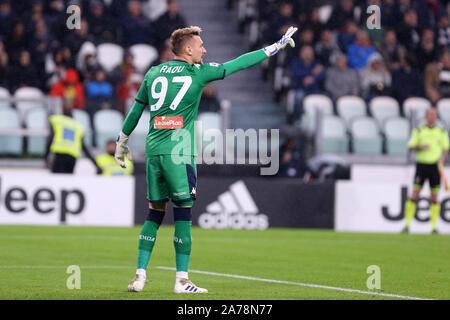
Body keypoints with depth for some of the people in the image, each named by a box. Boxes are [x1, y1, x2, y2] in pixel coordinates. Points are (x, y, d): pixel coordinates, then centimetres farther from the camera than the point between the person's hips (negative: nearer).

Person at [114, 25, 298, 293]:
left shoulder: (154, 73, 13)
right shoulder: (198, 73, -1)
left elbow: (136, 110, 18)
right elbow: (238, 64, 5)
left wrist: (122, 141, 30)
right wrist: (275, 47, 13)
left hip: (153, 151, 5)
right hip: (179, 153, -5)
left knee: (155, 213, 12)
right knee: (183, 213, -1)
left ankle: (140, 275, 6)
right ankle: (182, 280, -2)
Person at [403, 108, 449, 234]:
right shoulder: (418, 131, 5)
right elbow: (410, 147, 4)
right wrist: (420, 147, -15)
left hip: (435, 166, 1)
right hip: (421, 165, -1)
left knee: (434, 198, 0)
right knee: (414, 195, -8)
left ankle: (434, 227, 4)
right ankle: (407, 225, -6)